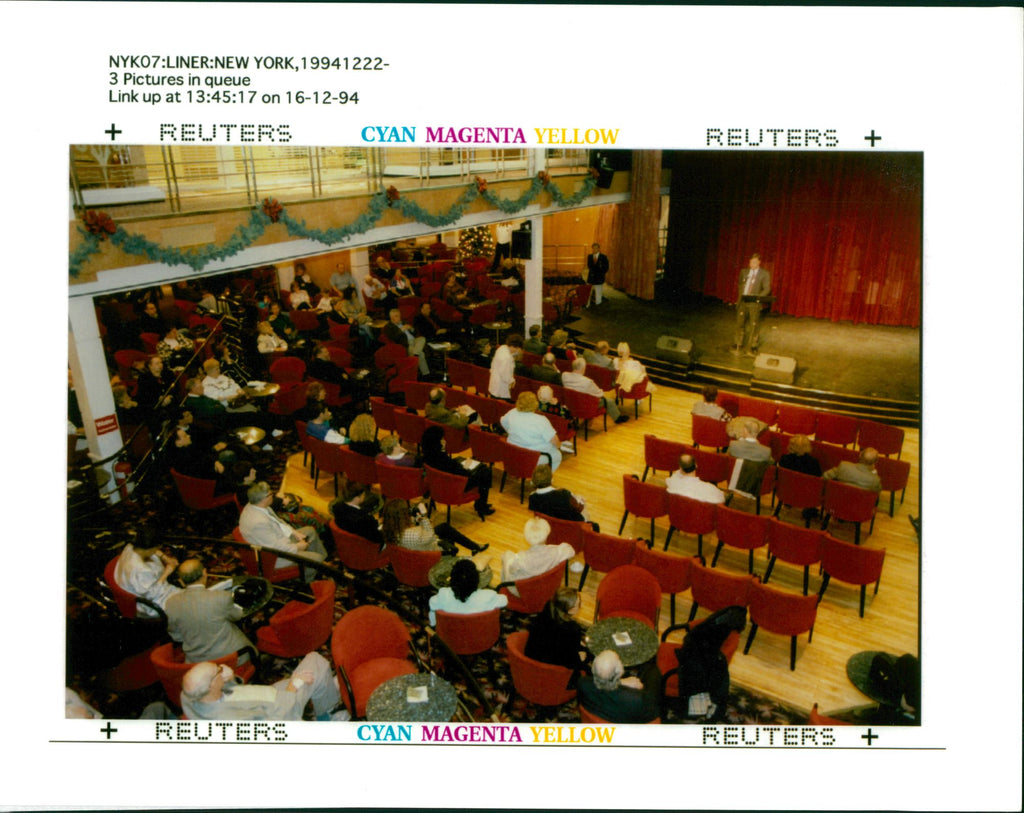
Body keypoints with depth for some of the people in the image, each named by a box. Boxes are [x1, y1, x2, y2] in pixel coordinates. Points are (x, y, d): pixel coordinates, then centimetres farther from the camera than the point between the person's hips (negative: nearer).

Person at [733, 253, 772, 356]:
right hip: (743, 301, 3)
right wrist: (740, 296, 7)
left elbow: (766, 289, -3)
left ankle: (752, 348, 12)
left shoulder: (764, 274, 0)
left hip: (755, 303, -3)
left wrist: (758, 297, -17)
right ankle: (738, 346, 17)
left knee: (754, 325, 2)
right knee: (740, 323, 6)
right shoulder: (744, 272, 11)